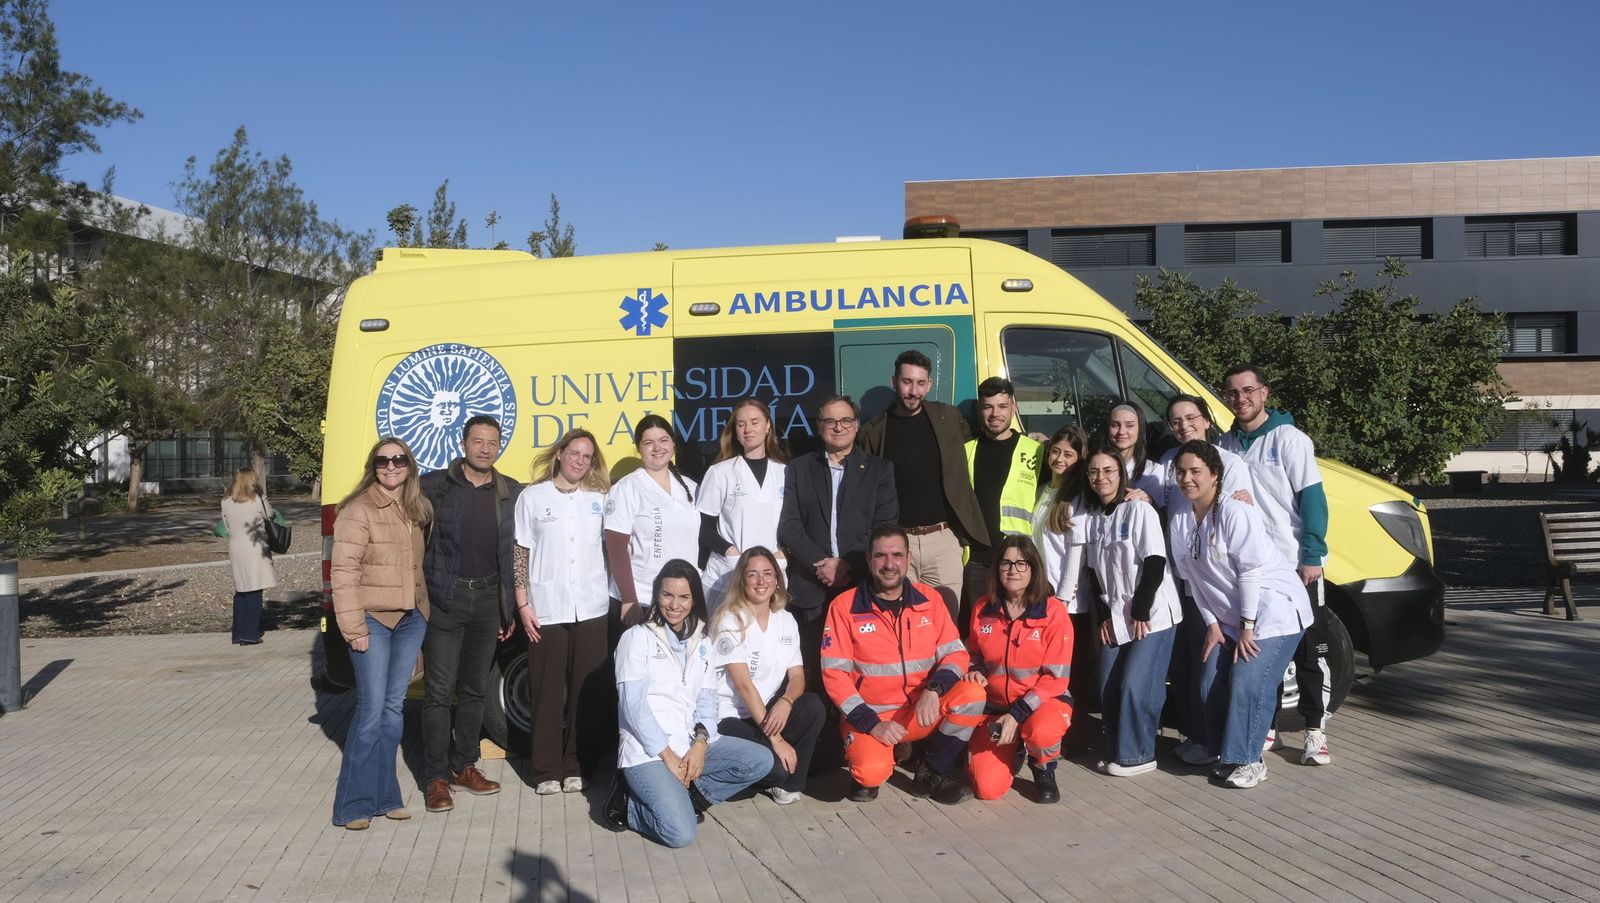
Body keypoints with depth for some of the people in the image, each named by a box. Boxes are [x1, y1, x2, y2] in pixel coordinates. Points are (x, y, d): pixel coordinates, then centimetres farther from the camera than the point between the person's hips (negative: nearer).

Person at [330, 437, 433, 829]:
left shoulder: (416, 510, 10)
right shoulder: (358, 511, -10)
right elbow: (343, 572, -14)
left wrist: (423, 609, 10)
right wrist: (353, 627, -17)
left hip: (410, 620, 6)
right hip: (373, 620, -6)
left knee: (393, 708, 12)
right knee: (371, 711, -6)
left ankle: (384, 794, 21)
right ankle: (355, 804, 6)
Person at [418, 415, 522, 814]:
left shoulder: (512, 493, 6)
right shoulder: (435, 486, -3)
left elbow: (517, 553, 10)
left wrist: (511, 608, 8)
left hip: (488, 599, 4)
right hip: (445, 599, -3)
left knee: (474, 689, 13)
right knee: (439, 690, 0)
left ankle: (464, 766, 25)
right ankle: (436, 777, 9)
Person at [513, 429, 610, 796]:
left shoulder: (600, 499, 9)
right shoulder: (533, 496, 3)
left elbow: (613, 549, 11)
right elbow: (521, 554, 2)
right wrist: (523, 605, -3)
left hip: (591, 609, 2)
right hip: (547, 609, -2)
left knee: (588, 692, 4)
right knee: (547, 692, 3)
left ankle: (578, 766, 15)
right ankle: (547, 770, 12)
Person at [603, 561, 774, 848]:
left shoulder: (701, 641, 15)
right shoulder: (638, 637, -2)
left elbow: (706, 699, 9)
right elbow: (634, 705, -10)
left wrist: (700, 744, -11)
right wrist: (668, 756, -15)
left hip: (690, 743, 6)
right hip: (647, 750, -6)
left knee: (761, 760, -13)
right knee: (680, 834, -24)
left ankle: (679, 795, -6)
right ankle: (631, 805, 3)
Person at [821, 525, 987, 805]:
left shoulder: (928, 598, 2)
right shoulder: (844, 606, -7)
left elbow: (955, 653, -1)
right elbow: (834, 673, -9)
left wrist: (933, 689, -22)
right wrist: (872, 723, -18)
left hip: (921, 712, 4)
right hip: (868, 715, -3)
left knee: (972, 693, -23)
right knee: (871, 770, -33)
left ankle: (932, 773, -2)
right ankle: (865, 776, 8)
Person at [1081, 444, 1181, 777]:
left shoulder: (1139, 510, -9)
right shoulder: (1093, 517, 8)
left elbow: (1155, 564, -14)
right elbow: (1094, 571, 11)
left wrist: (1141, 612, -14)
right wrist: (1104, 615, 3)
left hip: (1152, 616, -6)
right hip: (1114, 618, 6)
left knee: (1134, 685, -10)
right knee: (1109, 688, 2)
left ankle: (1138, 755, 3)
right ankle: (1116, 751, 16)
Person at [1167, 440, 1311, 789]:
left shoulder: (1236, 513, -20)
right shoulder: (1180, 523, 1)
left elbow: (1251, 572, -20)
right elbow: (1193, 580, 5)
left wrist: (1248, 627, -18)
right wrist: (1212, 624, 0)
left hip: (1274, 612, -7)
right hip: (1228, 619, 7)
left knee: (1248, 684, -15)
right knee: (1211, 682, 5)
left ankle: (1247, 760, -1)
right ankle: (1220, 750, 20)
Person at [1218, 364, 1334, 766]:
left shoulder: (1289, 438, -6)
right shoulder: (1226, 444, 8)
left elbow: (1311, 497, -10)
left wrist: (1312, 556, -15)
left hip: (1295, 563, -5)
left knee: (1310, 649, 1)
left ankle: (1316, 730, 9)